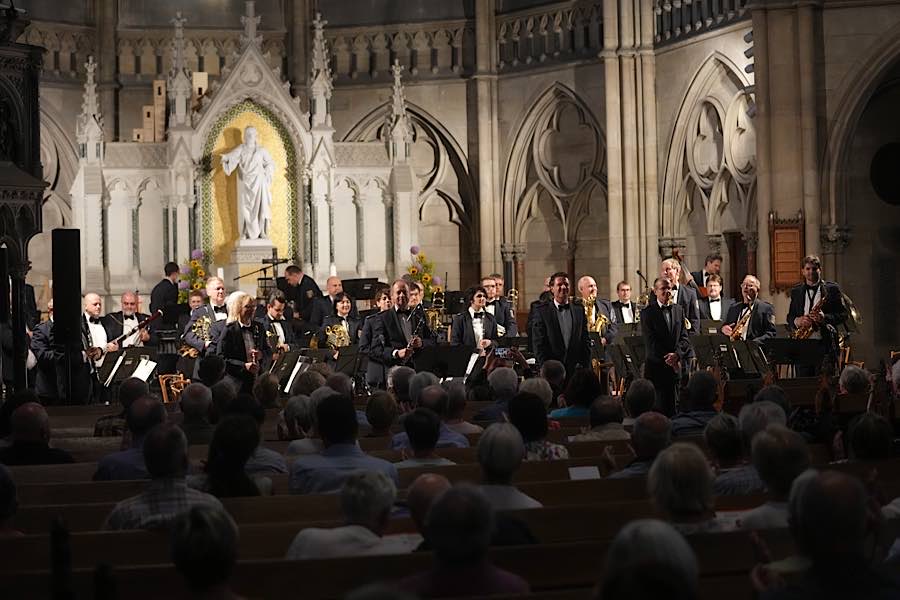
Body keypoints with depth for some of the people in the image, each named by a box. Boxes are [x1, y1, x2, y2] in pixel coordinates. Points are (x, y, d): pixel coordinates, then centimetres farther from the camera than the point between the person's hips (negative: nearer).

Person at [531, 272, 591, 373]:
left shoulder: (579, 310, 12)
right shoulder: (541, 311, 1)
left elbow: (586, 341, 12)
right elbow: (539, 344, -3)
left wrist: (585, 367, 2)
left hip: (576, 369, 3)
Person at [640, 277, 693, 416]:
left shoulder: (679, 310, 12)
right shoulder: (647, 313, -1)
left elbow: (684, 337, 6)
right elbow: (650, 342, -8)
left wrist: (677, 354, -12)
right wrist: (667, 359, -14)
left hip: (675, 366, 4)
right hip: (656, 366, -4)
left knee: (673, 407, 3)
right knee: (659, 406, -4)